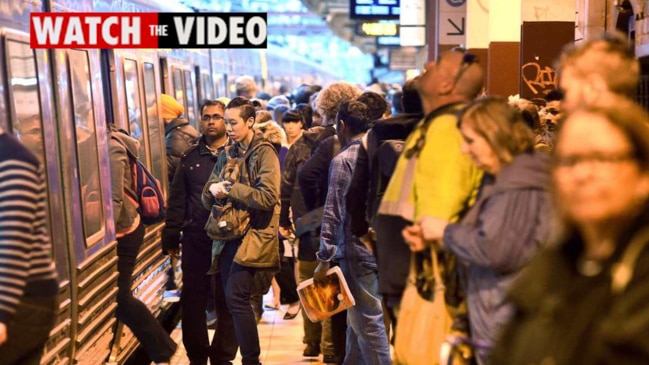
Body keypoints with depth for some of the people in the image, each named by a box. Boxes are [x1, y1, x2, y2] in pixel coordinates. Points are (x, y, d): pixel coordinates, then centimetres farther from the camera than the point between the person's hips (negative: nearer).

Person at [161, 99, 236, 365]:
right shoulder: (190, 157, 10)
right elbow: (177, 200, 9)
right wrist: (171, 237, 5)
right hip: (195, 238, 3)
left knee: (227, 300, 6)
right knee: (192, 299, 8)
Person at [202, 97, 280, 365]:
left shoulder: (264, 152, -5)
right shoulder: (227, 154, 14)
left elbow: (268, 196, -18)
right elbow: (208, 199, 12)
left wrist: (229, 189, -16)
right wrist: (213, 190, -11)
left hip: (252, 233, -6)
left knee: (236, 297, -14)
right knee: (232, 300, 8)